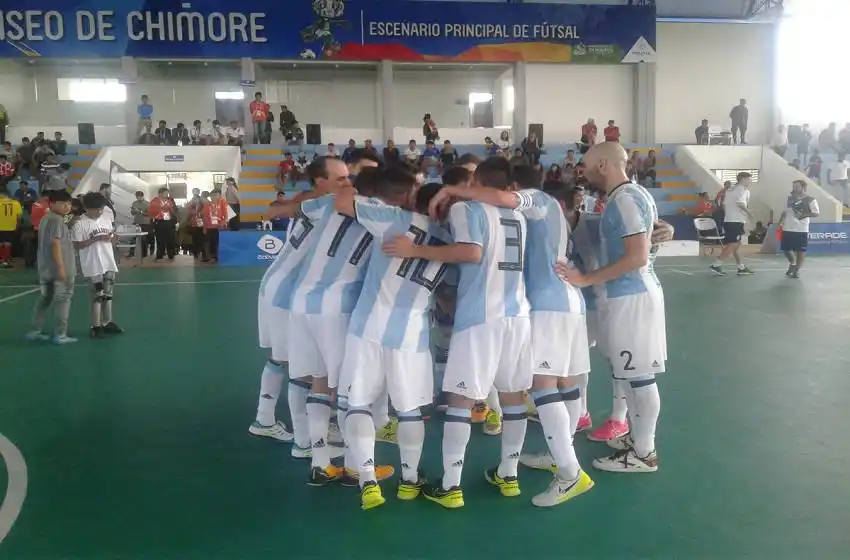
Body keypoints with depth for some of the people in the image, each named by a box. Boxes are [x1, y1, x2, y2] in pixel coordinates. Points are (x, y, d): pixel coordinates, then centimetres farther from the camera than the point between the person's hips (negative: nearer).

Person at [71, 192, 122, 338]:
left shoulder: (107, 218, 6)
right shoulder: (80, 223, -12)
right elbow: (76, 245, -14)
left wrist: (112, 237, -9)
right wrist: (95, 239, -21)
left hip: (109, 263, 6)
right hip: (93, 266, -6)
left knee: (108, 294, 13)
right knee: (97, 296, -2)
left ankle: (107, 323, 24)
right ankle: (95, 326, 6)